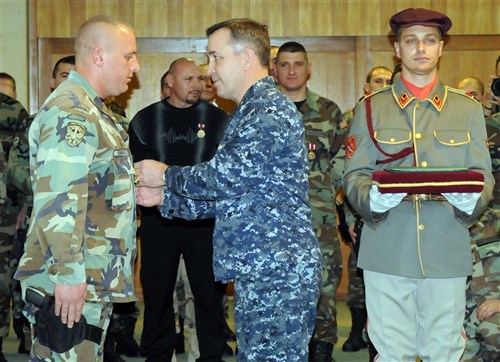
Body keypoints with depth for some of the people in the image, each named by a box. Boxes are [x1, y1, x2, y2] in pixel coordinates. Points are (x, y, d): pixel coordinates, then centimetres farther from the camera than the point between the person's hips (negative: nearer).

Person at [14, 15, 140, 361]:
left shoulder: (91, 109, 18)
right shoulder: (69, 110, -15)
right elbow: (57, 201, -24)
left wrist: (138, 189, 15)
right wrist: (69, 274, -25)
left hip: (95, 280, 10)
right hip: (71, 283, -10)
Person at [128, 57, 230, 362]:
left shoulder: (219, 119, 5)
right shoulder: (146, 120, 7)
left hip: (206, 219, -1)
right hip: (158, 219, 1)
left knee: (210, 291, 4)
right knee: (157, 291, 8)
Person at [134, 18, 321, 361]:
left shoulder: (272, 110, -13)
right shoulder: (249, 112, 20)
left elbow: (223, 177, -20)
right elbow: (231, 195, 22)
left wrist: (165, 175, -4)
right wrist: (164, 197, 14)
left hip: (278, 271, -10)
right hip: (255, 270, 10)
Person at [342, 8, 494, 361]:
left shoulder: (469, 109, 10)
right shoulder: (370, 108, 7)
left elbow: (484, 175, 7)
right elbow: (354, 176, 3)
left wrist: (470, 199, -16)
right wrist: (374, 197, -20)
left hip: (448, 252, 1)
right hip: (387, 251, -1)